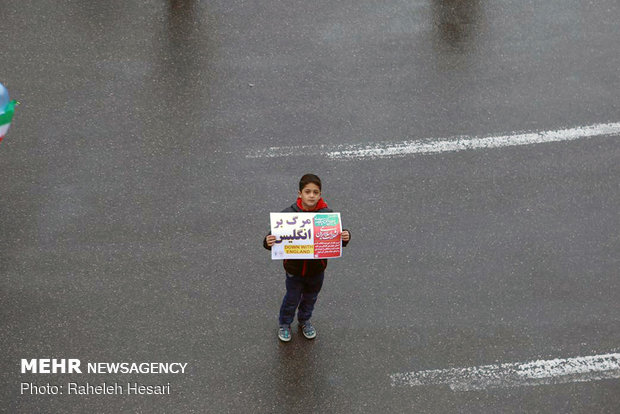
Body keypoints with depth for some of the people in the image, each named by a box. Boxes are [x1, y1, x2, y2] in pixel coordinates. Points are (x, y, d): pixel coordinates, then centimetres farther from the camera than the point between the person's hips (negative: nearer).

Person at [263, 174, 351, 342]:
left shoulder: (328, 214, -17)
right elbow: (276, 236, -18)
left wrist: (345, 238, -30)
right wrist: (268, 242, -40)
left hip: (317, 268, 2)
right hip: (295, 268, -2)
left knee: (310, 298, 26)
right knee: (292, 298, 18)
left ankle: (304, 321, 55)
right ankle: (284, 324, 46)